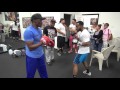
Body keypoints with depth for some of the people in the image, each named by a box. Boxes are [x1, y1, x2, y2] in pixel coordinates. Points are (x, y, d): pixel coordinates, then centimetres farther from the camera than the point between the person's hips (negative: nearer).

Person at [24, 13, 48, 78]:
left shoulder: (39, 29, 3)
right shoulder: (28, 31, -24)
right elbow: (30, 47, -27)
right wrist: (41, 43, -27)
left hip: (41, 55, 8)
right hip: (32, 57, -8)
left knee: (43, 73, 23)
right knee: (30, 74, 14)